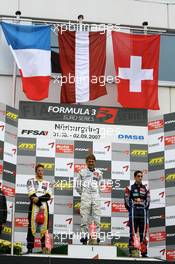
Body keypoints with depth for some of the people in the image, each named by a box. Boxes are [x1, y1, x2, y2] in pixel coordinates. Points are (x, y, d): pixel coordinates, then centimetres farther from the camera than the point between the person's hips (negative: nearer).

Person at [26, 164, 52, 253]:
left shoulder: (47, 183, 17)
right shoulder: (31, 181, 6)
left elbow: (48, 196, 2)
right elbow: (32, 196, -6)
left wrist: (38, 198, -14)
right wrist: (41, 206, -13)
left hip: (44, 206, 3)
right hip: (34, 206, -3)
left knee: (44, 226, 0)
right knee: (32, 225, -9)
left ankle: (43, 246, 5)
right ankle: (30, 247, -10)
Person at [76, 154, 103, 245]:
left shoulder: (99, 173, 15)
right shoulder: (82, 172, 10)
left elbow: (101, 186, 22)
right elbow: (78, 186, 13)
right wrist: (83, 194, 11)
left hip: (96, 197, 1)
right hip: (85, 197, -1)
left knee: (96, 217, -5)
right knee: (84, 217, -5)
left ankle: (97, 236, -5)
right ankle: (84, 236, -3)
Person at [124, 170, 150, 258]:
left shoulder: (145, 189, 14)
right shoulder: (130, 188, 3)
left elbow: (148, 201, 15)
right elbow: (127, 201, 1)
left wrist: (144, 209, 4)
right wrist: (132, 210, -2)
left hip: (143, 213, 3)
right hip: (133, 214, -3)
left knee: (143, 233, 5)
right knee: (133, 233, -6)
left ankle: (144, 252, 8)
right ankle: (132, 251, -5)